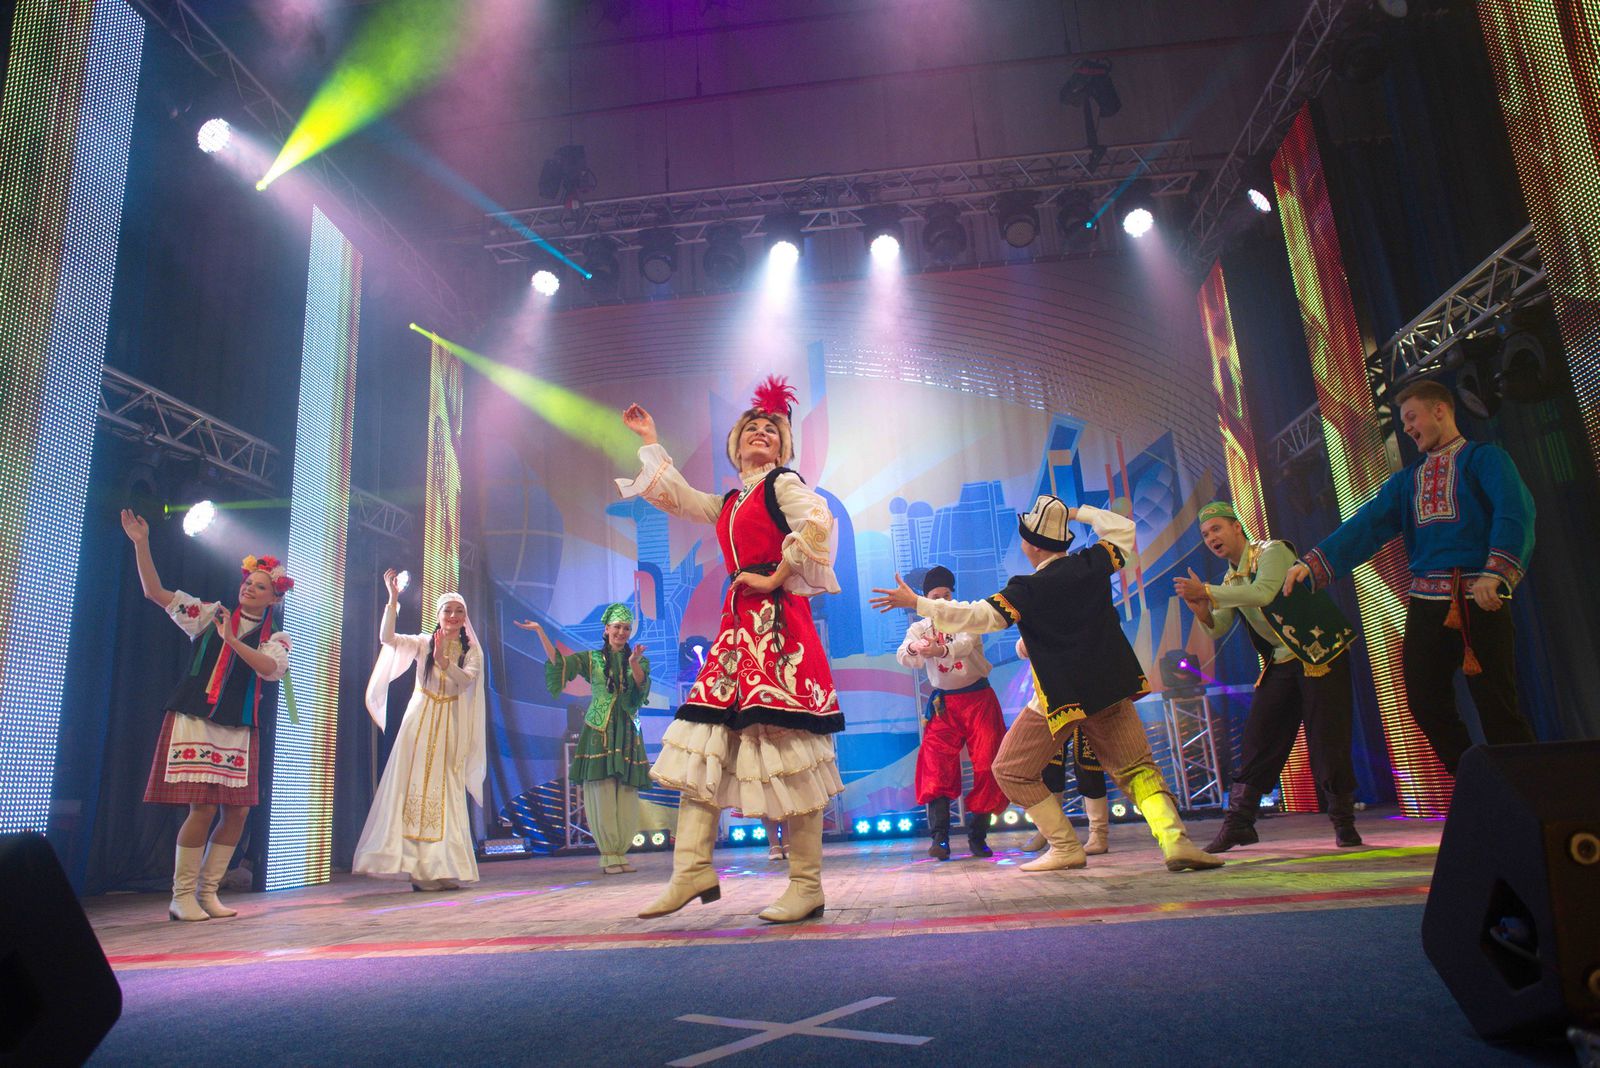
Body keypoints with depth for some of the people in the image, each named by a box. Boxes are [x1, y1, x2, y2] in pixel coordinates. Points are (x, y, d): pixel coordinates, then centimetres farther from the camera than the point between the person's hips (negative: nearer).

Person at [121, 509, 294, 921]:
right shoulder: (211, 614, 8)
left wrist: (232, 640, -20)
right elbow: (155, 592, 3)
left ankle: (207, 892, 16)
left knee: (238, 811, 1)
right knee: (202, 808, -10)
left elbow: (272, 669, -12)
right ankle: (182, 896, 4)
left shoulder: (275, 638, 9)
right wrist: (141, 545, -6)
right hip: (194, 720, -2)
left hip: (239, 730, 3)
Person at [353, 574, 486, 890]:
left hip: (450, 728, 0)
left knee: (444, 792, 0)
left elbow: (467, 679, -12)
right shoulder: (422, 643, 5)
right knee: (413, 787, -3)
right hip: (419, 723, 0)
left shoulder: (472, 651, 6)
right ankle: (415, 864, 1)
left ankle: (439, 867, 4)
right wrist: (393, 598, -17)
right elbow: (387, 637, -11)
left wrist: (444, 661, -27)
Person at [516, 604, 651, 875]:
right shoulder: (592, 658, 10)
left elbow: (641, 685, -6)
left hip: (627, 734, 1)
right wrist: (540, 632, -7)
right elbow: (558, 663, -1)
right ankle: (609, 856, -1)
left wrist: (633, 663, -25)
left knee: (626, 799, -2)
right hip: (598, 733, -1)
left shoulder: (640, 661, 12)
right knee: (603, 795, -6)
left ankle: (620, 853, 7)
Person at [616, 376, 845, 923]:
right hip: (738, 622, 8)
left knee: (785, 749, -10)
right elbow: (674, 495, 29)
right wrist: (650, 441, 37)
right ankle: (693, 870, 3)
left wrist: (776, 579, -11)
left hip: (778, 619, -8)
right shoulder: (728, 504, 24)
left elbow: (817, 521, -15)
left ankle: (807, 886, -4)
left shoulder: (784, 483, 3)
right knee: (703, 742, 1)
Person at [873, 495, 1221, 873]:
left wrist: (916, 602, -12)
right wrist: (1079, 512, 23)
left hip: (1060, 697, -5)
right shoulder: (1092, 564, 1)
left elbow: (973, 616, -16)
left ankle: (1066, 848, 8)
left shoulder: (1026, 591, -12)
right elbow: (1123, 529, 20)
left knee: (1011, 772, 10)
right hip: (1111, 689, 5)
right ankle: (1174, 838, -8)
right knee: (1137, 768, 14)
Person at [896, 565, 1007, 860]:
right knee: (937, 767, -13)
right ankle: (939, 838, -14)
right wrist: (913, 648, -43)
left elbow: (967, 643, -26)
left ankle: (977, 836, 7)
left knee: (987, 766, -5)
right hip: (943, 704, 1)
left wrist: (942, 650, -49)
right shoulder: (919, 628, 4)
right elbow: (902, 657, -17)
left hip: (978, 699, -1)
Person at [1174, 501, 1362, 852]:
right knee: (1257, 740, 1)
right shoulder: (1231, 579, 12)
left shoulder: (1272, 552, -9)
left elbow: (1263, 593, -28)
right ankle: (1238, 823, 4)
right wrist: (1200, 610, -16)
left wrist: (1207, 592, -31)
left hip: (1320, 655, -7)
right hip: (1280, 664, 7)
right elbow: (1217, 629, 5)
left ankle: (1344, 823, 11)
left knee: (1328, 742, -7)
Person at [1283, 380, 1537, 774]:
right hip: (1426, 602, 6)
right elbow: (1365, 526, 8)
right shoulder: (1407, 479, 20)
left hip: (1478, 599, -6)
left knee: (1496, 705, -6)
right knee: (1425, 704, 5)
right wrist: (1312, 563, -6)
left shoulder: (1483, 457, 4)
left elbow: (1515, 514, -13)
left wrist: (1495, 573, -28)